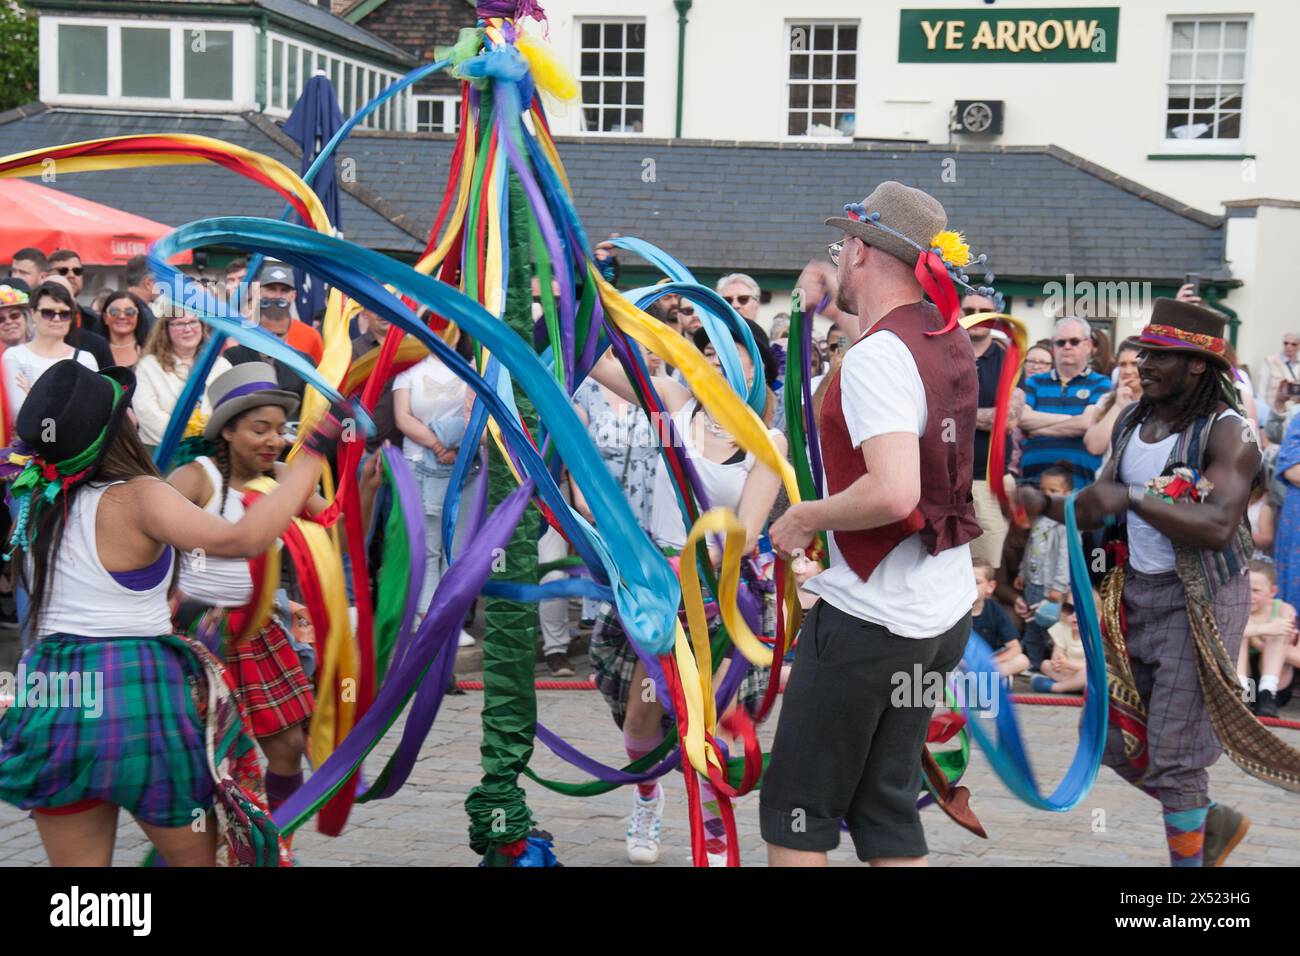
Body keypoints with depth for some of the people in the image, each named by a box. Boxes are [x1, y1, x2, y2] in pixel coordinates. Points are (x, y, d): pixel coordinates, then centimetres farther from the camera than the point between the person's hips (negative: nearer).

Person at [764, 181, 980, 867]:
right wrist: (836, 307, 36)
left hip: (868, 617, -8)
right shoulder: (951, 340, 7)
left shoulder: (874, 358, -19)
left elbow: (894, 493, -32)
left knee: (796, 810, 3)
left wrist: (805, 517, -16)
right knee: (887, 807, 15)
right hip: (947, 611, 9)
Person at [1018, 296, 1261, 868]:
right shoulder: (1131, 423, 6)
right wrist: (1045, 505, -9)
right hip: (1136, 594, 8)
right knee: (1115, 740, 12)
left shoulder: (1226, 431, -16)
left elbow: (1217, 527, -29)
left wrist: (1131, 498, -34)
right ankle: (1212, 823, 35)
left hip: (1200, 600, -7)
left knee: (1173, 752, -4)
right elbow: (1099, 510, 10)